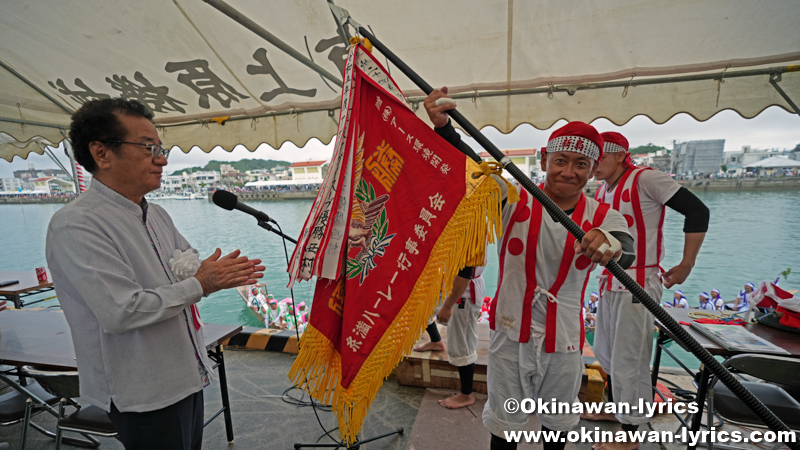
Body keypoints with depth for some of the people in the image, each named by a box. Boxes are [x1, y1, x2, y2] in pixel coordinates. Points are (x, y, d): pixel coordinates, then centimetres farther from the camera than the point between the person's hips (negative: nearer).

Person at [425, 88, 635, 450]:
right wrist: (443, 127, -35)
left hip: (565, 341, 2)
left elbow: (626, 254, -26)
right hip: (510, 334, -2)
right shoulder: (515, 201, -10)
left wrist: (610, 243, -50)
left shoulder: (602, 217, -6)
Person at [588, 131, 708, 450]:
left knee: (629, 361, 0)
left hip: (639, 284, -8)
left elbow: (697, 211, -15)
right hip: (611, 283, 8)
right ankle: (614, 409, 40)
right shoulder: (602, 191, 9)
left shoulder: (645, 179, -14)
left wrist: (686, 266, -13)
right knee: (606, 352, 20)